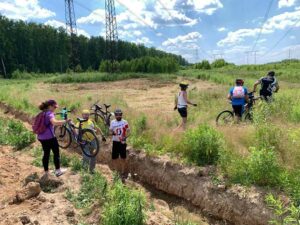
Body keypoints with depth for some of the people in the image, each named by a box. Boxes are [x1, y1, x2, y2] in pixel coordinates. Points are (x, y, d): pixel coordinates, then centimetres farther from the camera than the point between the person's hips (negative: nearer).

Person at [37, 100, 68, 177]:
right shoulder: (49, 113, -14)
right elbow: (54, 122, -35)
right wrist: (65, 121, -31)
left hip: (41, 137, 9)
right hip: (49, 137, -9)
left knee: (46, 153, 16)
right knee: (56, 152, 4)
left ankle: (46, 171, 23)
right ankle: (58, 171, 7)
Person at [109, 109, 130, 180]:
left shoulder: (125, 122, -5)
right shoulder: (112, 122, 1)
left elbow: (128, 131, -1)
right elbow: (110, 130, 9)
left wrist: (125, 137, -18)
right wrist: (112, 132, -14)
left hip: (122, 142, -2)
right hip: (115, 142, 2)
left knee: (123, 158, 5)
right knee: (114, 158, 5)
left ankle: (123, 172, 20)